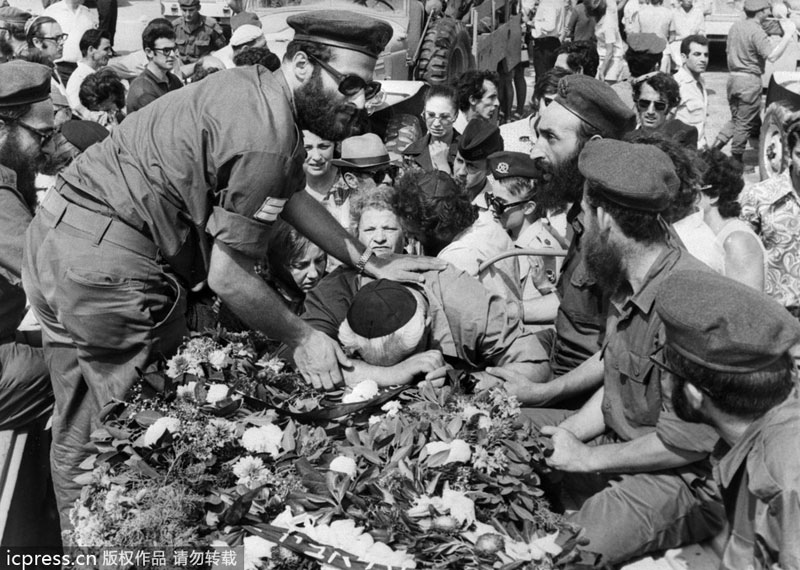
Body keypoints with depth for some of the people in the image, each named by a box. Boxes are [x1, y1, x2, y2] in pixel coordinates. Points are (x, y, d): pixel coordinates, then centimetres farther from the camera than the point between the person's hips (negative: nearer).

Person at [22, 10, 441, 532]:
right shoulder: (263, 139, -20)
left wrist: (373, 264, 16)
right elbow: (227, 277, -17)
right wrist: (301, 339, -4)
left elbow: (294, 196, 19)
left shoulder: (256, 87, 10)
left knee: (78, 427, 20)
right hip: (109, 265, -10)